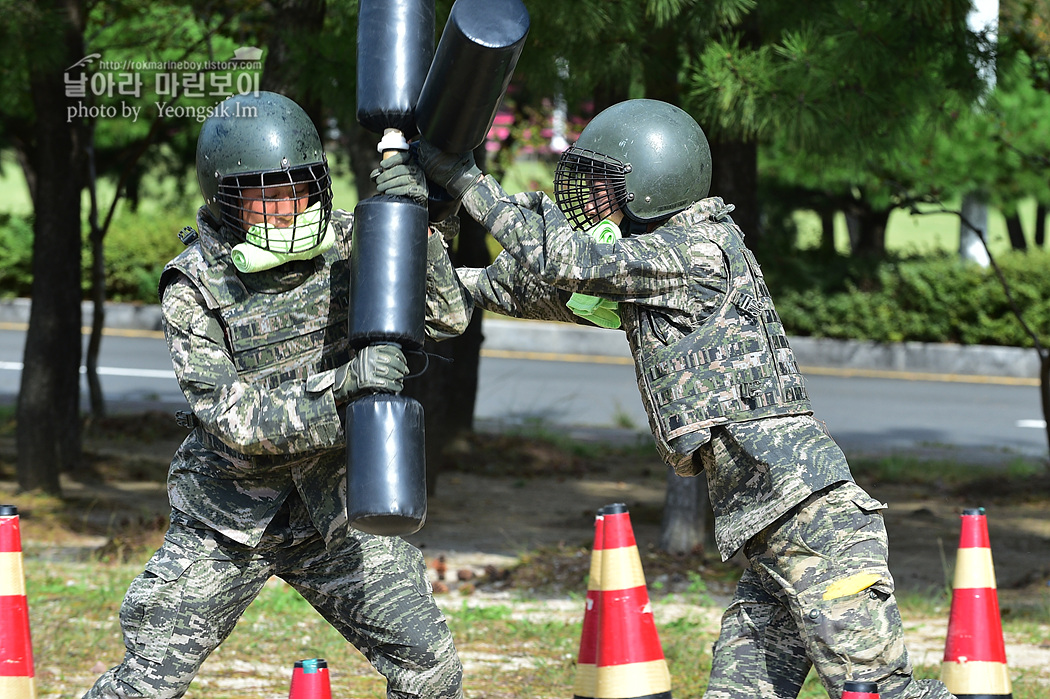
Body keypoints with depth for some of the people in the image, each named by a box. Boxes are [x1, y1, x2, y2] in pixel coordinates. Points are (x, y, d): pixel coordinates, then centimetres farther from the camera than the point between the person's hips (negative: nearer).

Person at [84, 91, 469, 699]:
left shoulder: (344, 242, -7)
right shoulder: (194, 289, -16)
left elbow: (447, 317, -9)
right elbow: (234, 418, -24)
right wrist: (341, 388, -38)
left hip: (337, 512, 3)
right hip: (232, 520, -2)